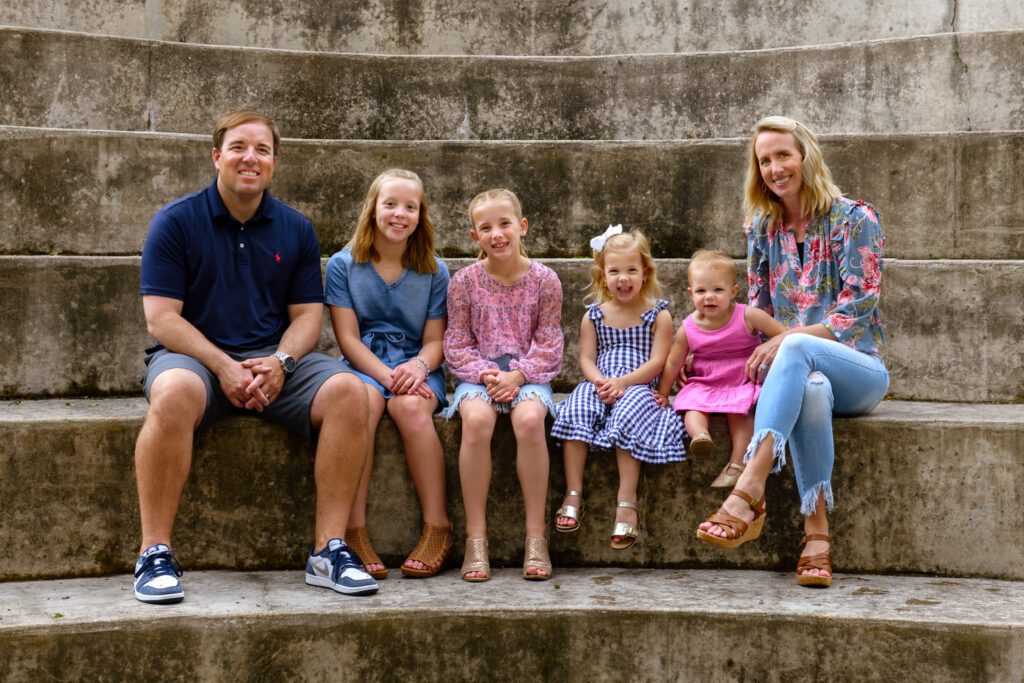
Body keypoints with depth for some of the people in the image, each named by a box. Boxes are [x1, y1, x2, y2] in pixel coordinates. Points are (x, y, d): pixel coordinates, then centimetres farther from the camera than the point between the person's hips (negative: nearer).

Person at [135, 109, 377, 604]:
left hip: (274, 361, 3)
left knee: (348, 391, -25)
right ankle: (155, 554, -28)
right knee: (175, 392, -38)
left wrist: (280, 363, -12)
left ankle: (329, 550, -21)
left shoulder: (295, 229, 11)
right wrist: (223, 367, -19)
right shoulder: (176, 222, 1)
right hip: (194, 355, -3)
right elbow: (161, 318, -6)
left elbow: (307, 315, 9)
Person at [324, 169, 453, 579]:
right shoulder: (343, 265, 2)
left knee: (410, 406, -34)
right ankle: (354, 531, -33)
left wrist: (419, 367, -21)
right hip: (363, 365, 0)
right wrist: (387, 376, -20)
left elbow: (434, 341, 3)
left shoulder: (434, 272, 6)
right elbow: (348, 338, -4)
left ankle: (437, 527, -24)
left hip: (416, 367, 1)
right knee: (364, 398, -36)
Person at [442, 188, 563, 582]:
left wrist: (519, 375, -15)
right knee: (477, 419, -33)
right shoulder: (465, 281, 3)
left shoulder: (544, 280, 1)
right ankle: (475, 538, -26)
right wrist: (485, 374, -14)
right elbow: (457, 343, 2)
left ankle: (535, 536, -24)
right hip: (478, 375, 0)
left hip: (528, 375, 0)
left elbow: (548, 343, 0)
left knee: (530, 419, -34)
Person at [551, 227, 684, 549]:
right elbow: (586, 358, 7)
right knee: (575, 410, -29)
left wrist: (622, 382, -17)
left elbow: (656, 361, -4)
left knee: (627, 414, -36)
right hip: (600, 385, 3)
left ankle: (627, 500, -34)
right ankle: (573, 493, -28)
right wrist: (600, 382, -15)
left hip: (638, 387, -3)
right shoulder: (594, 315, 14)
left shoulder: (658, 314, 5)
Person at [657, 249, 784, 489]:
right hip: (703, 384, 2)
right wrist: (662, 394, 14)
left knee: (740, 409, -30)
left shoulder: (748, 316, -9)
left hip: (743, 382, -2)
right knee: (691, 405, -28)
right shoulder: (687, 329, -3)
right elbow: (673, 364, 10)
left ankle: (737, 464, -34)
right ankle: (700, 436, -55)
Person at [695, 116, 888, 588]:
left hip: (856, 368, -2)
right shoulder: (762, 226, 13)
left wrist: (786, 339, -19)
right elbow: (759, 310, 16)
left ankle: (749, 492, -50)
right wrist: (763, 356, -5)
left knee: (796, 348, -38)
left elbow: (858, 311, -10)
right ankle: (817, 532, -40)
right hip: (799, 371, 2)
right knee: (810, 389, -38)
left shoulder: (854, 219, -2)